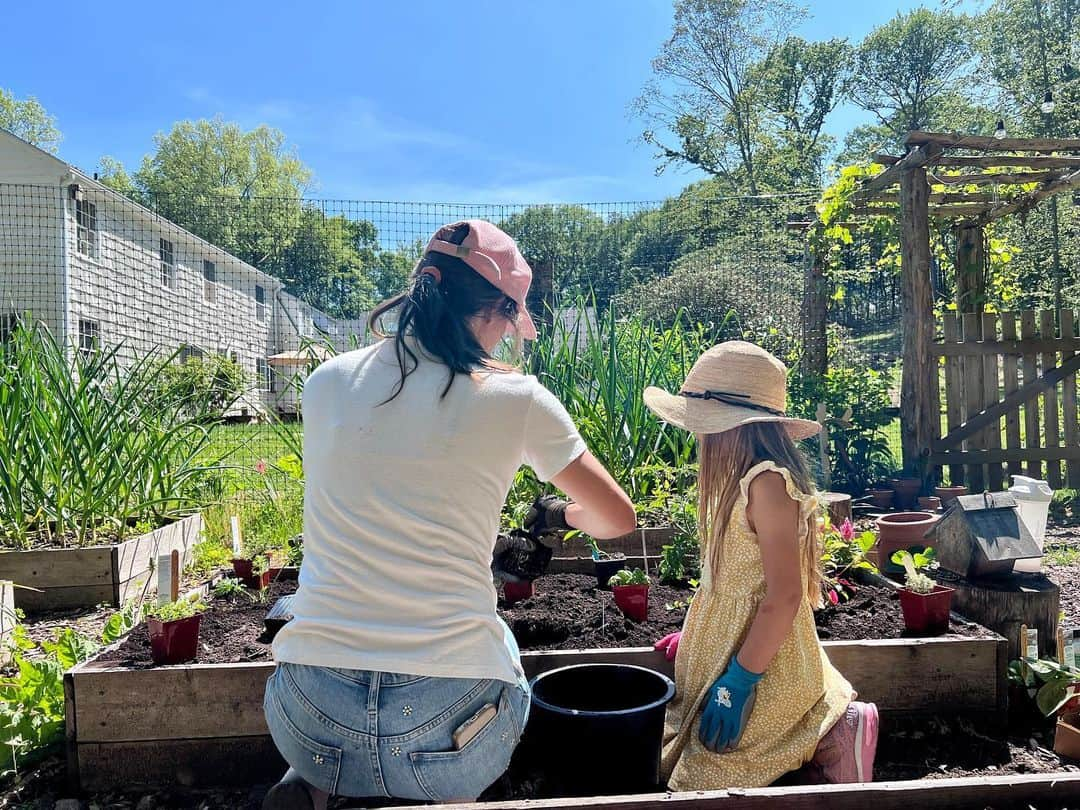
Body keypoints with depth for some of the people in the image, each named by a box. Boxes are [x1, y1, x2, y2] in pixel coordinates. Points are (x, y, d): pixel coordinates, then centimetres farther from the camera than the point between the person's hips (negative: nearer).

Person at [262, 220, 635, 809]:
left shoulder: (327, 381, 4)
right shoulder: (515, 399, -5)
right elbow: (618, 519, 6)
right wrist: (562, 515, 29)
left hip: (312, 717, 3)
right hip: (446, 710, -2)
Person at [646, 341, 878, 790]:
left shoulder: (768, 481, -22)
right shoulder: (740, 479, 7)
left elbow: (784, 597, -25)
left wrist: (738, 682, -21)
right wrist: (694, 635, 19)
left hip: (764, 668, -9)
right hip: (731, 648, 9)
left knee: (712, 779, -5)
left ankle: (830, 740, 6)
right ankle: (830, 735, 16)